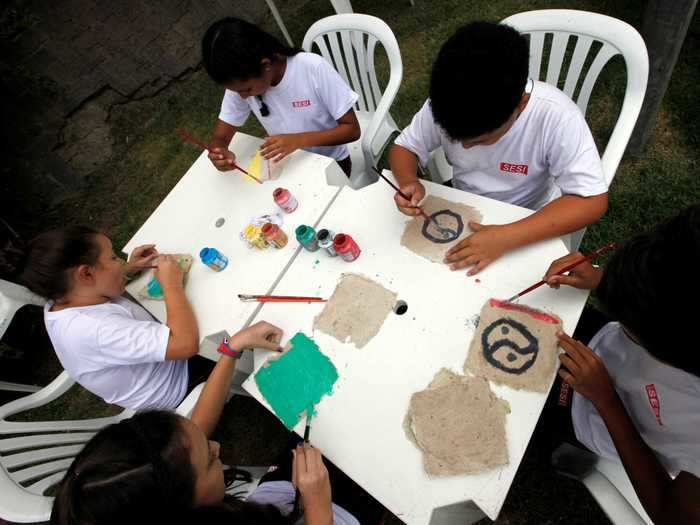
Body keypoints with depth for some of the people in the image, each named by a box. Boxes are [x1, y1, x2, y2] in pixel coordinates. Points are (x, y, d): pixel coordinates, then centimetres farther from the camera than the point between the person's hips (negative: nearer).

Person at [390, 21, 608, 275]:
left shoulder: (555, 115, -30)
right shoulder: (444, 104, -22)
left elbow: (592, 201, -28)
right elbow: (404, 147, -8)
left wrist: (507, 237, -40)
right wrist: (409, 183, -31)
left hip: (528, 223, -2)